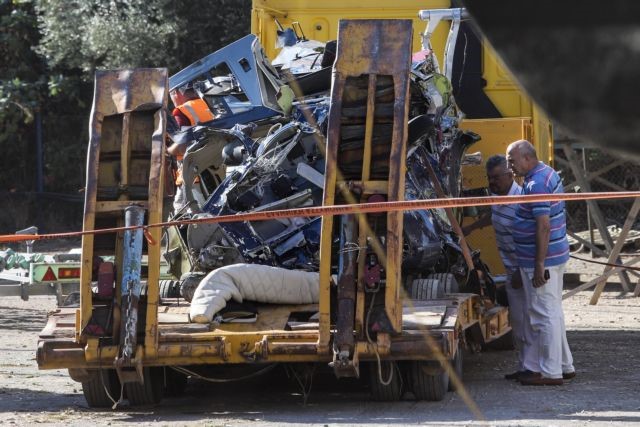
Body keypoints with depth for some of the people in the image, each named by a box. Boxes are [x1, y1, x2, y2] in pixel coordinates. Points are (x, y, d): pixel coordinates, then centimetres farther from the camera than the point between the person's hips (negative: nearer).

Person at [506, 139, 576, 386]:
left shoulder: (536, 184, -20)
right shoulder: (548, 174, 13)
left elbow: (543, 226, -25)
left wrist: (539, 266, -24)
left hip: (540, 260, -11)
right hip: (556, 256, 11)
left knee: (545, 314, -4)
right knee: (553, 312, 17)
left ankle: (550, 372, 0)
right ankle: (564, 366, 24)